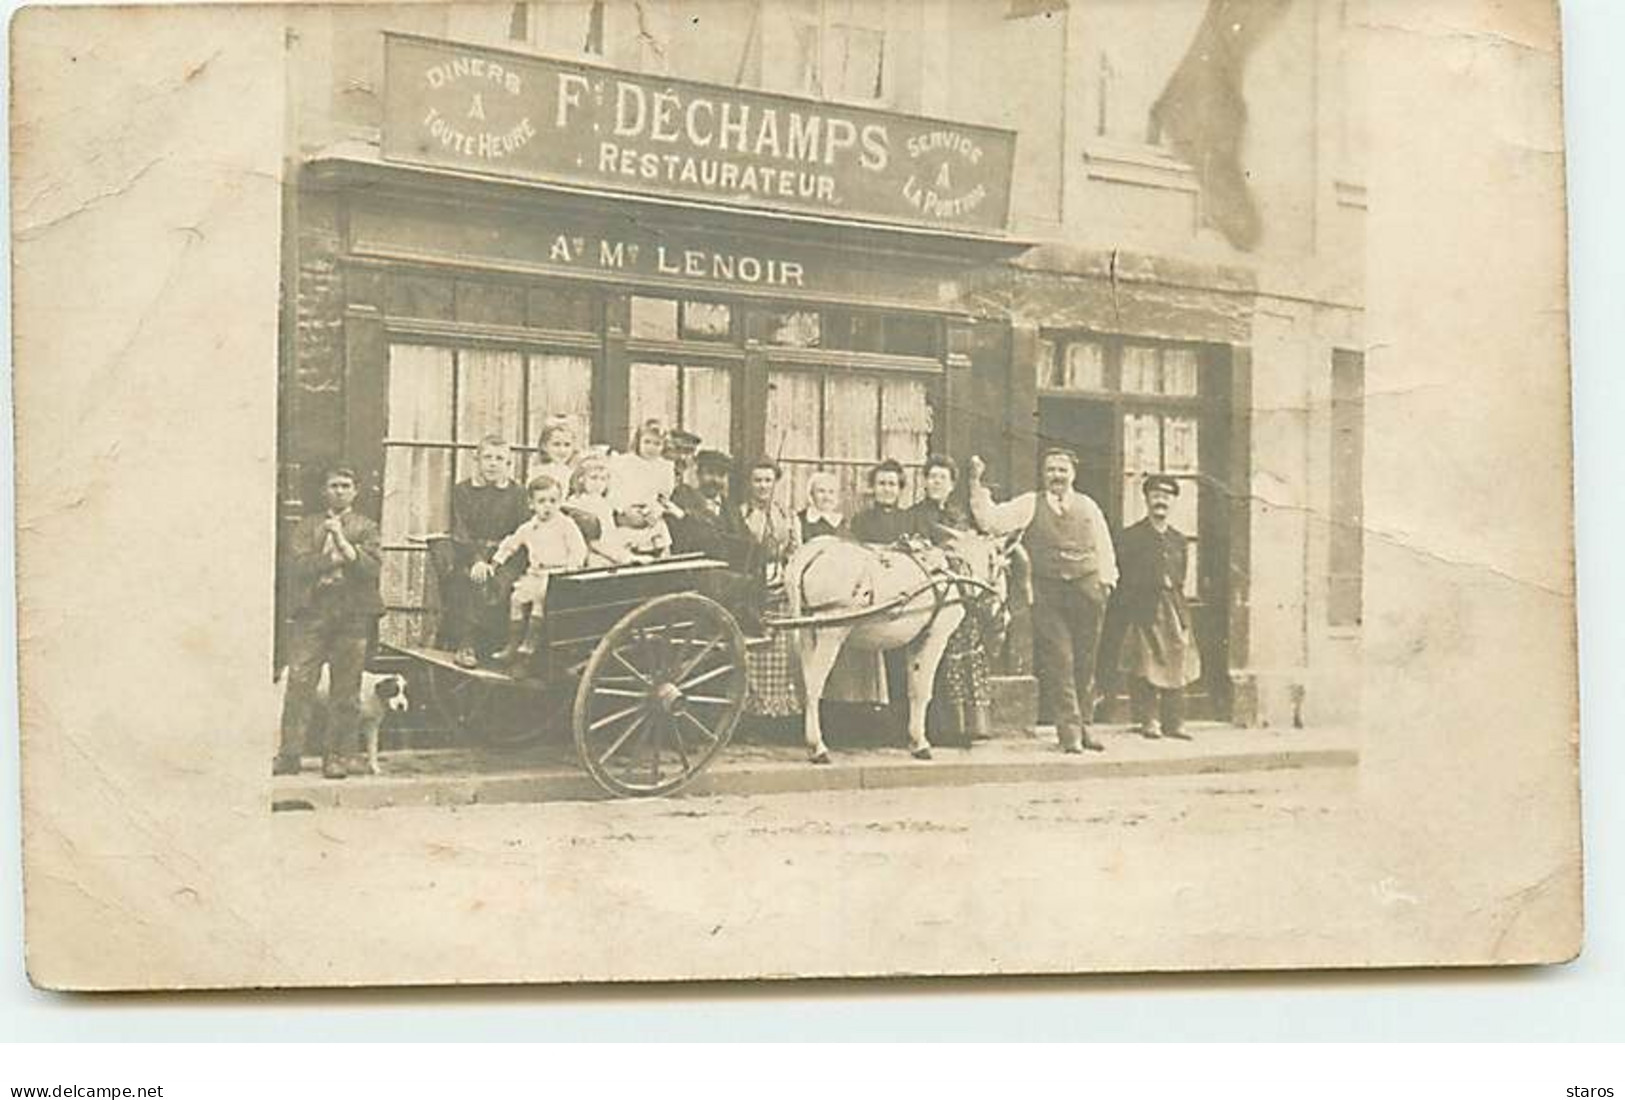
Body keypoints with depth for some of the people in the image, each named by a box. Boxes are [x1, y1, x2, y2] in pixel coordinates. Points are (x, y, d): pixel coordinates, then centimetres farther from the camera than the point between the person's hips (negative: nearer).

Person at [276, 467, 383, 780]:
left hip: (353, 615, 0)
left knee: (346, 690, -1)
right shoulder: (306, 526, 16)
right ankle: (289, 756, -5)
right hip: (312, 613, 0)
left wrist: (342, 542, -9)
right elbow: (298, 565, 0)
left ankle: (334, 756, 7)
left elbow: (371, 568, -3)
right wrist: (334, 559, -6)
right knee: (299, 684, -7)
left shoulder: (366, 528, 14)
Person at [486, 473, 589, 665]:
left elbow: (579, 549, -4)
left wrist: (572, 568, -18)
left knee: (540, 596, -30)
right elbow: (509, 545, 25)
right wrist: (493, 564, 18)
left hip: (558, 574, -5)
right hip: (535, 574, 5)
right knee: (517, 598, -16)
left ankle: (530, 644, -28)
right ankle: (513, 645, -8)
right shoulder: (528, 529, 15)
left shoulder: (566, 524, 1)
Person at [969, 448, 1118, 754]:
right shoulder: (1029, 505, 7)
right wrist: (977, 484, -8)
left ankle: (1084, 727, 15)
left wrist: (1106, 580, 6)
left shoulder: (1088, 507, 13)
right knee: (1057, 662, -6)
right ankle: (1069, 732, -3)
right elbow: (991, 520, -1)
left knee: (1085, 662, 5)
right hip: (1047, 593, -2)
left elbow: (1104, 548, 17)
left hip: (1086, 589, 2)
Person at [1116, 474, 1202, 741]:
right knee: (1143, 669, -6)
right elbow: (1125, 579, -1)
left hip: (1173, 610, 4)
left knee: (1176, 666, 1)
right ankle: (1147, 721, 0)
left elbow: (1180, 579, 18)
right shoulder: (1131, 537, 3)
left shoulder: (1179, 540, 17)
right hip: (1142, 611, -4)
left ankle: (1174, 722, 5)